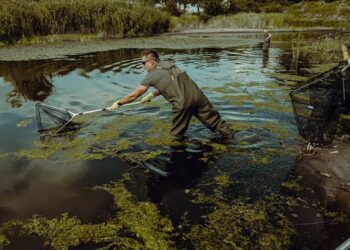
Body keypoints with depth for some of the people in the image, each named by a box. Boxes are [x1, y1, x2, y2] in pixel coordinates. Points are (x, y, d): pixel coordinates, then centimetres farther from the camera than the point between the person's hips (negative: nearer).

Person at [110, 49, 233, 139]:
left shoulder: (151, 75, 5)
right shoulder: (169, 64, 23)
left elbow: (133, 95, 10)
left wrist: (118, 103, 25)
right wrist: (151, 95, 45)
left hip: (182, 102, -6)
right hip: (196, 94, 6)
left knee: (177, 134, 14)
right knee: (213, 119, 15)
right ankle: (230, 136, 20)